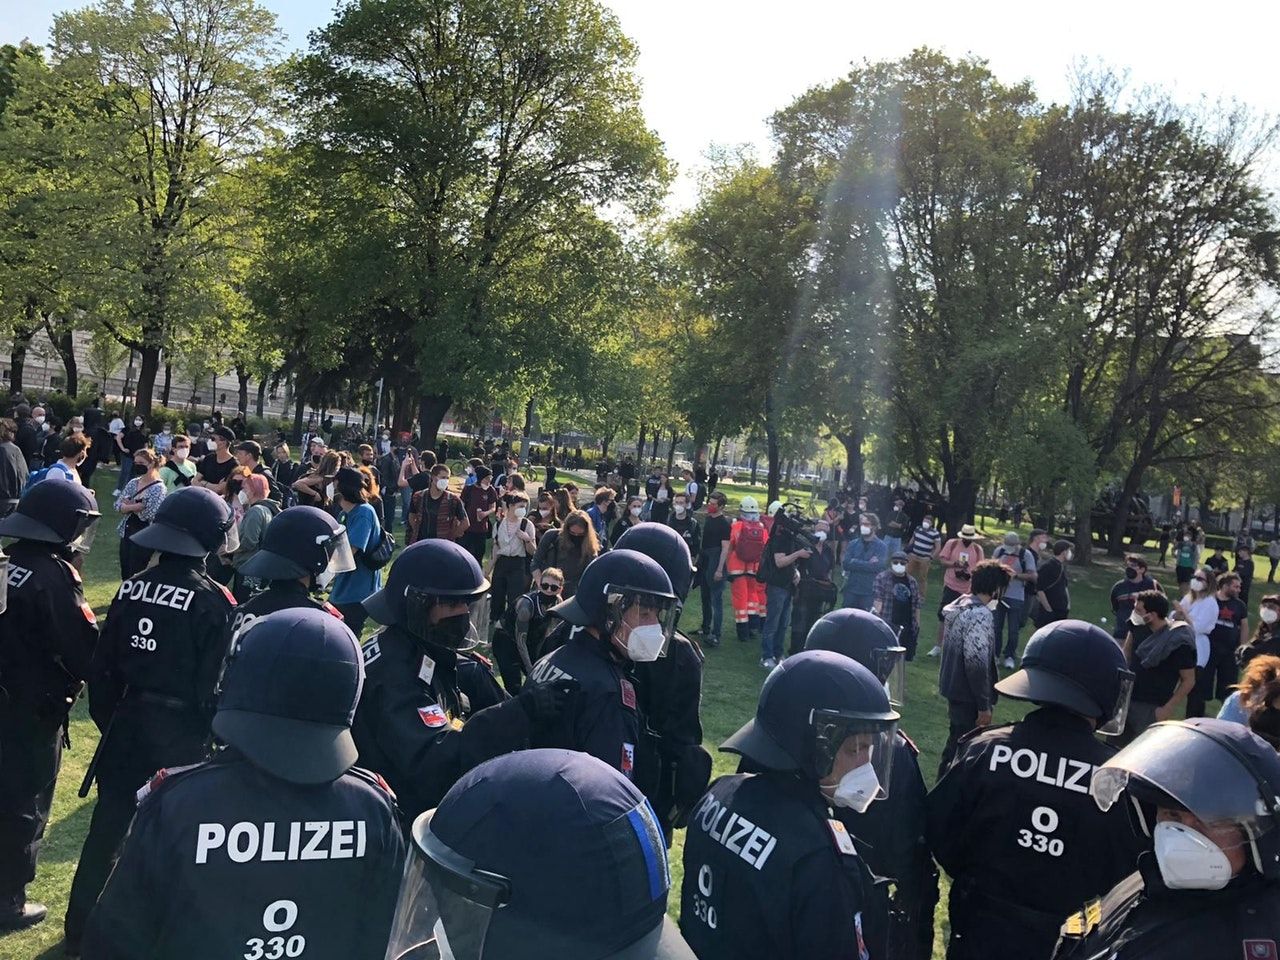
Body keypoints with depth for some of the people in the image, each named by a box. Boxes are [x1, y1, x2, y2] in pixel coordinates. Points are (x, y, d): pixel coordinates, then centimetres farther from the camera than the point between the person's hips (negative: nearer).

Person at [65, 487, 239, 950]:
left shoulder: (132, 588, 0)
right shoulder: (212, 600, -17)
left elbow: (103, 664, 5)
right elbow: (213, 681, -15)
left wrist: (107, 718, 17)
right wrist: (212, 732, -1)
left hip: (128, 721, 5)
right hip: (181, 728, -5)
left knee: (107, 825, 17)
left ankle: (81, 925, 30)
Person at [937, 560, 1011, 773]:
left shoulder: (960, 605, 7)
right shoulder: (980, 615, -22)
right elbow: (977, 662, -25)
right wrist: (984, 705, -19)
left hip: (955, 688, 10)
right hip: (969, 694, -10)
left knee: (956, 741, 21)